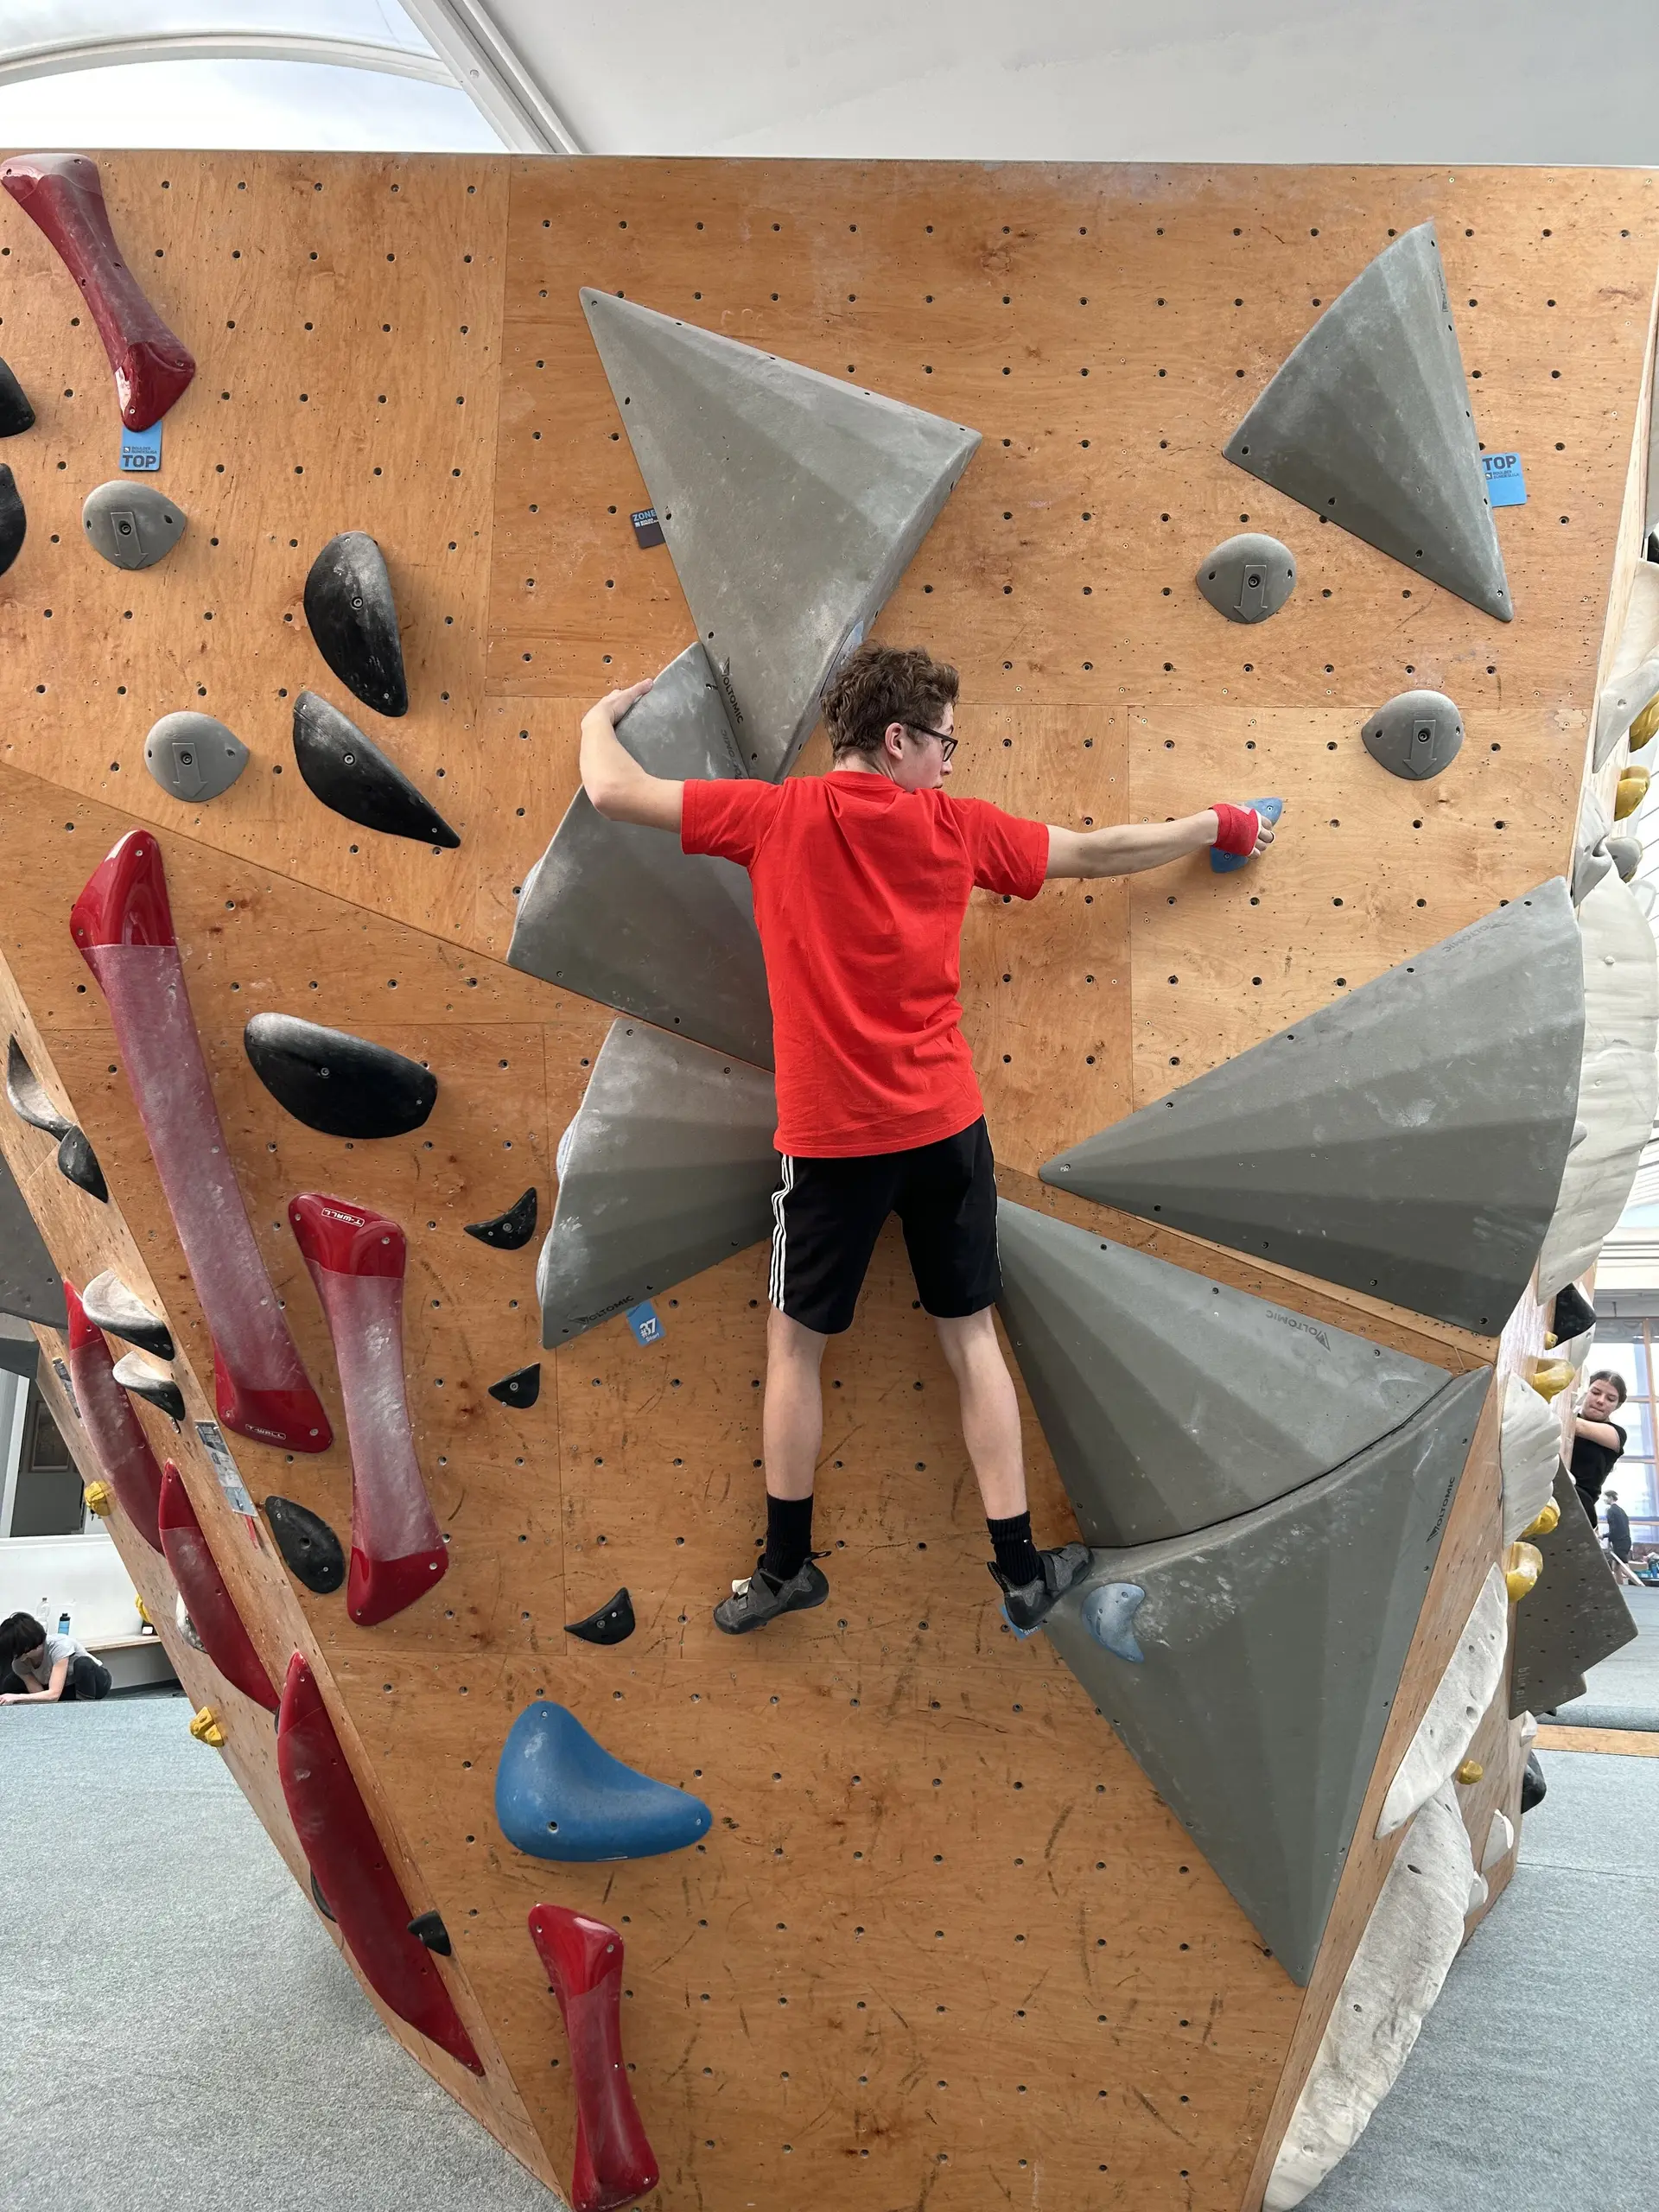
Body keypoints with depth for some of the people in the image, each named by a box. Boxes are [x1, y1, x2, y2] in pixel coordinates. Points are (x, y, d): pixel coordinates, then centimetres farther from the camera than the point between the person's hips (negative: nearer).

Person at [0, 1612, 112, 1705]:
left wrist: (17, 1698, -48)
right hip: (66, 1690, 6)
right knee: (10, 1685, -11)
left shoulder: (59, 1646, -34)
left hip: (96, 1680, -6)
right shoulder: (19, 1663, -17)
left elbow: (54, 1694, -40)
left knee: (83, 1664, -39)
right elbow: (39, 1694, -20)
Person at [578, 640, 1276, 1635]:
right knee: (973, 1339, 13)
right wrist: (1217, 825, 25)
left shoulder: (775, 815, -6)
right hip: (946, 1125, 2)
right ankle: (1023, 1569, 21)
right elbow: (1100, 852, 9)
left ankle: (788, 1567, 25)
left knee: (795, 1342, 14)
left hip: (832, 1136, -2)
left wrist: (603, 714, 16)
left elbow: (615, 790, -7)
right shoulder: (957, 826, 0)